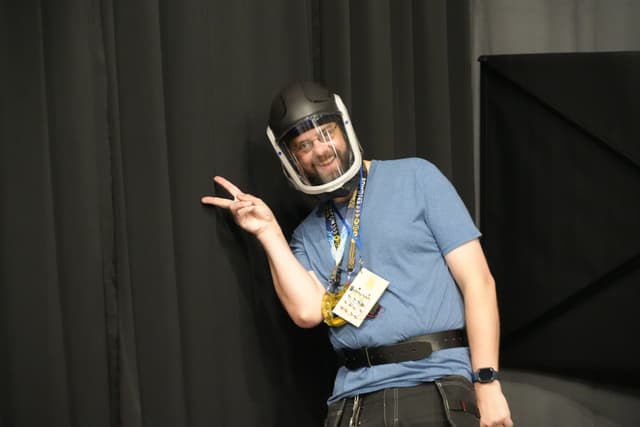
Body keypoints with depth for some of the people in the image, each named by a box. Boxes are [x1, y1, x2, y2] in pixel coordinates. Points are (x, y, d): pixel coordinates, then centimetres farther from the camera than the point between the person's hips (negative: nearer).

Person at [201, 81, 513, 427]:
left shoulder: (415, 178, 3)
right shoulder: (308, 235, 15)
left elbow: (477, 282, -2)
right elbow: (308, 311, -3)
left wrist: (487, 383, -10)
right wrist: (268, 232, -2)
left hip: (437, 388, -3)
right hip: (354, 399, 3)